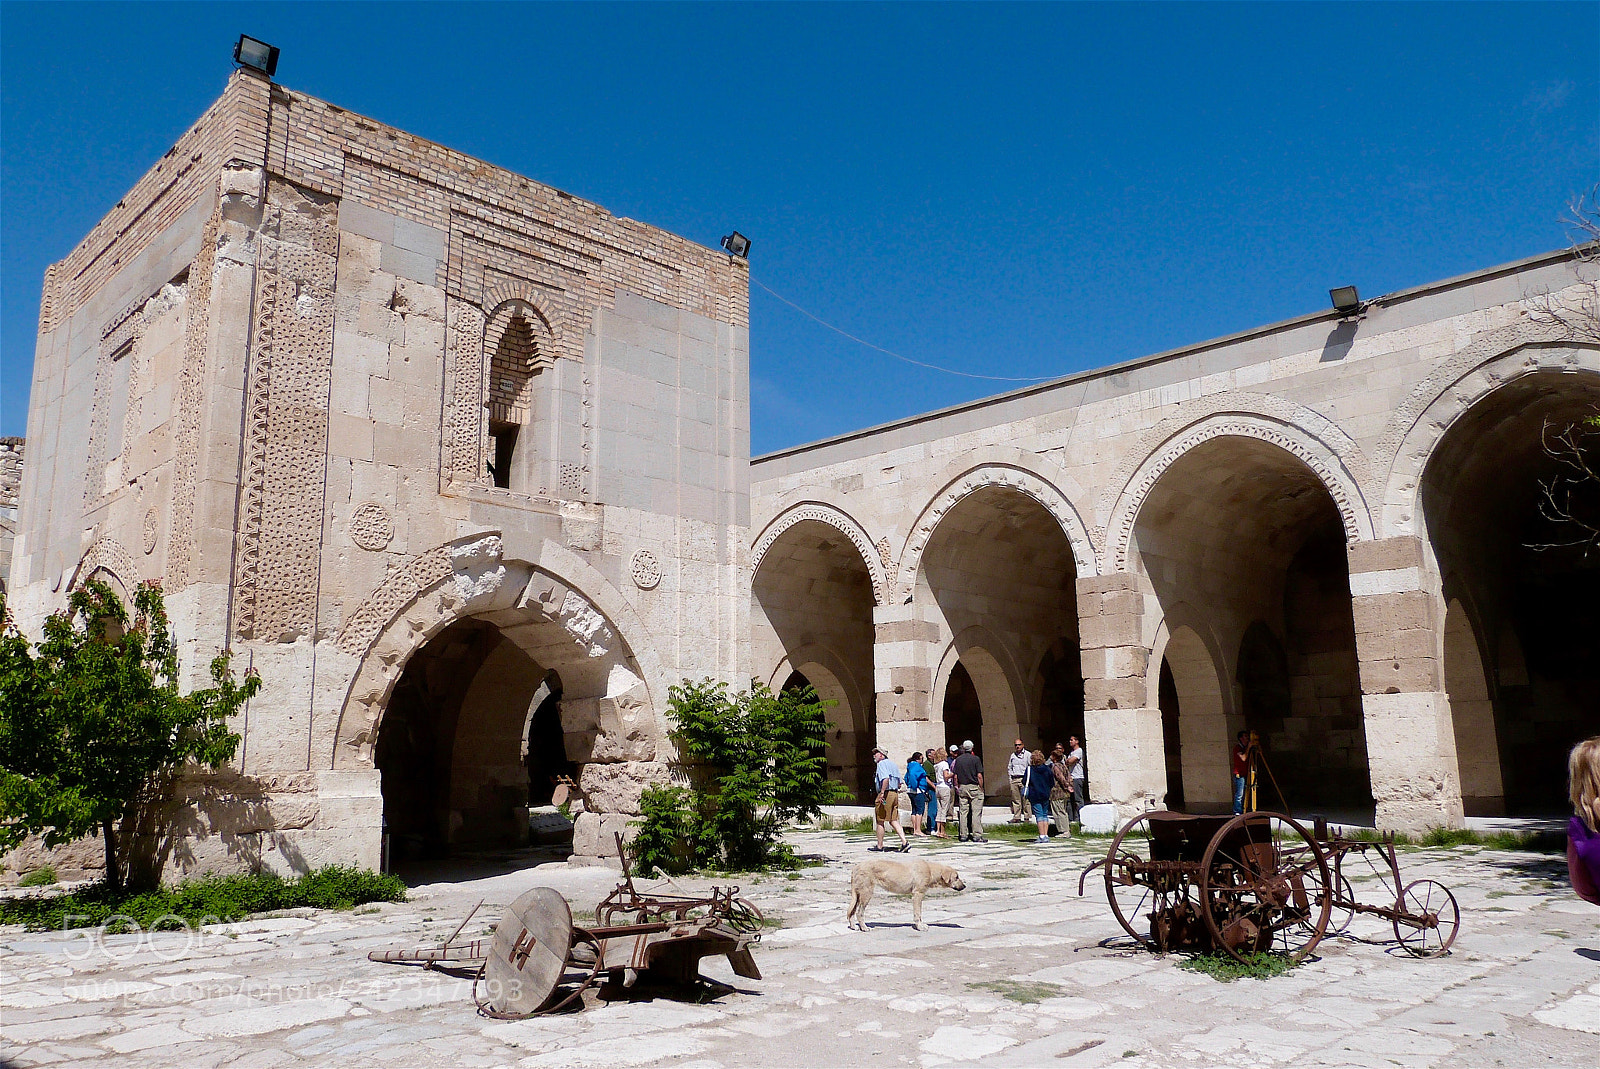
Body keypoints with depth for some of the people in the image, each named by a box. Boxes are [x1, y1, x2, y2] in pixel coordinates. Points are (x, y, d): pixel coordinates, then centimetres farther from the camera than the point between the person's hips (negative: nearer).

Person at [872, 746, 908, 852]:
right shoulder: (893, 764, 18)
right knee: (894, 821, 8)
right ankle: (904, 842, -7)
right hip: (895, 794, 8)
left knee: (879, 821, 3)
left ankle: (880, 846, 9)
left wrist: (882, 793, -28)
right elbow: (899, 783, 19)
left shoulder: (881, 764, -8)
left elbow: (886, 778, -25)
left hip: (885, 794, -8)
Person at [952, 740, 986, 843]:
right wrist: (981, 788, -1)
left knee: (963, 812, 7)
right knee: (976, 812, -3)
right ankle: (977, 835, -6)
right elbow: (979, 776, -10)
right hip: (974, 787, -4)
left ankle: (963, 835, 8)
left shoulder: (958, 760, 6)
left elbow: (956, 777, 5)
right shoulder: (975, 759, -6)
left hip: (962, 788, 4)